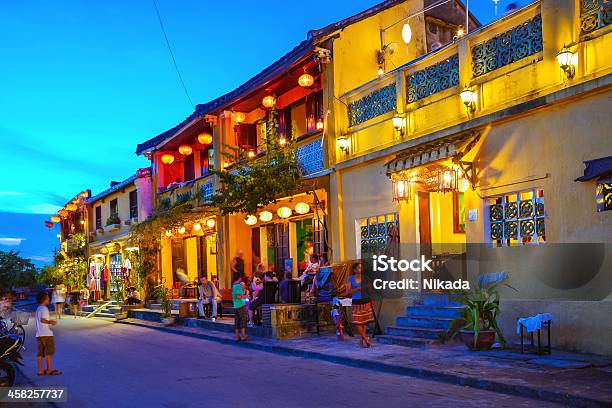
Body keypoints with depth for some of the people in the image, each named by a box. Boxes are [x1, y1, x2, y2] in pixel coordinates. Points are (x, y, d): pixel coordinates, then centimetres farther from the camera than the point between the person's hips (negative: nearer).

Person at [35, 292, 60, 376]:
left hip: (39, 334, 9)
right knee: (49, 352, -4)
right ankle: (50, 369, -2)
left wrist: (49, 322, 25)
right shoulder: (44, 309, -11)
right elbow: (42, 320, -23)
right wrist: (51, 322, -10)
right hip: (46, 334, -9)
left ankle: (40, 370, 9)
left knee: (40, 353, 8)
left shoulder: (38, 309, 18)